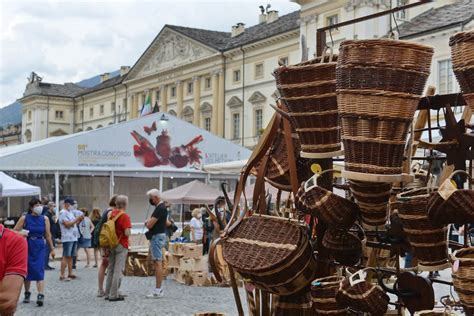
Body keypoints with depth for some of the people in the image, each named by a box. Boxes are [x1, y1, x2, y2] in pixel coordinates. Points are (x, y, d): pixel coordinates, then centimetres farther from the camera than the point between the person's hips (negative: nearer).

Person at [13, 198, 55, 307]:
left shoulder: (45, 219, 1)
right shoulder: (24, 218, -4)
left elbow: (48, 234, 6)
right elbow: (15, 232, -1)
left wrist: (52, 248, 7)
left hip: (40, 247, 0)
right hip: (27, 246, 0)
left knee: (39, 270, -11)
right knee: (27, 269, 9)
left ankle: (41, 295, -18)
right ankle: (27, 293, 27)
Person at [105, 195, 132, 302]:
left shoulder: (111, 213, 5)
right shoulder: (125, 216, -15)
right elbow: (127, 233, -21)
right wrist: (129, 230, -1)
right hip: (121, 246, -7)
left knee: (111, 269, 15)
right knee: (118, 271, -3)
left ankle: (108, 293, 19)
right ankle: (113, 295, -2)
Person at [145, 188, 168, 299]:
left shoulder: (160, 209, -18)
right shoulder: (161, 207, 15)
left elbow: (149, 224, -21)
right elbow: (150, 223, 20)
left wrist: (148, 222, 0)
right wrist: (149, 222, -1)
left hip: (157, 237, -11)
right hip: (158, 236, 11)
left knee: (158, 263, -9)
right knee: (158, 263, 13)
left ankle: (158, 290, -9)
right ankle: (158, 289, 18)